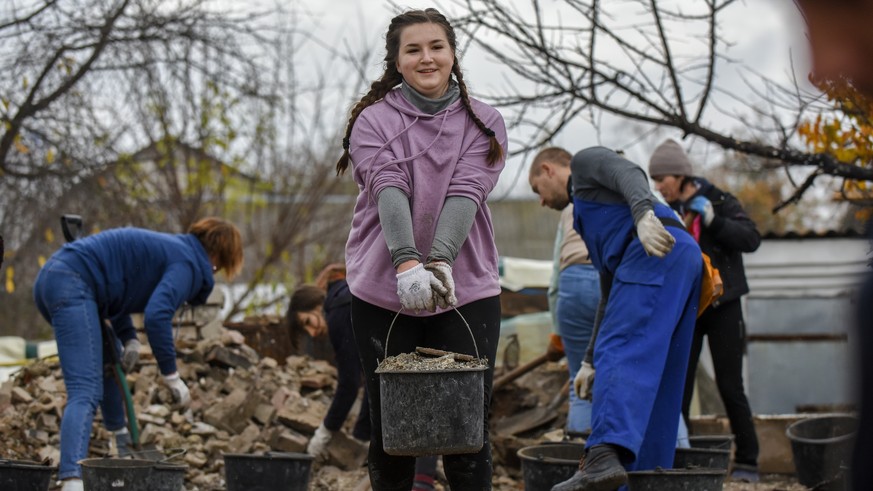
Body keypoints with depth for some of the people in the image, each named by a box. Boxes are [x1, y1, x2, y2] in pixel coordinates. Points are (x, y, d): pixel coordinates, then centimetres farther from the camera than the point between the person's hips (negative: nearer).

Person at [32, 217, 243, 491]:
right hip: (72, 286, -10)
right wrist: (171, 376, -11)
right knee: (85, 393, -19)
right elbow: (157, 316, -20)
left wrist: (129, 339, 14)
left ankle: (120, 444, 46)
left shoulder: (169, 248, 24)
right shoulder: (188, 263, -4)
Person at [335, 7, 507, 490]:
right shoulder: (373, 121, 2)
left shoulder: (483, 124, 5)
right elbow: (388, 190, -15)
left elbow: (465, 194, -11)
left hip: (465, 291, 0)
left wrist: (440, 259, -29)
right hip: (382, 292, 0)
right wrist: (407, 263, -32)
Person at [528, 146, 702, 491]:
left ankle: (605, 458, -38)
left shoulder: (586, 161, 17)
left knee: (619, 357, -21)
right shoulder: (590, 217, 40)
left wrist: (644, 214, -28)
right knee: (655, 382, 8)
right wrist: (589, 361, 37)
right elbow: (611, 298, 39)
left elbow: (630, 174, -8)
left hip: (655, 256, -9)